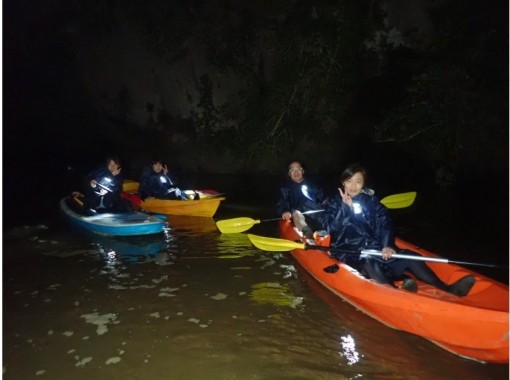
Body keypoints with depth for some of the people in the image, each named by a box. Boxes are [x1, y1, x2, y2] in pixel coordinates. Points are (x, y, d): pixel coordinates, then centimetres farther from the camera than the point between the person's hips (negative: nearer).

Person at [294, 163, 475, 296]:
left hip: (376, 247, 4)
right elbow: (330, 228, -9)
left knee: (410, 256, -18)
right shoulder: (334, 203, 7)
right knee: (369, 264, -37)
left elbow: (384, 223, 3)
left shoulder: (371, 201, 15)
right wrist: (345, 207, -14)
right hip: (349, 251, -3)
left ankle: (445, 289, -26)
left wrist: (386, 245, -15)